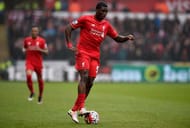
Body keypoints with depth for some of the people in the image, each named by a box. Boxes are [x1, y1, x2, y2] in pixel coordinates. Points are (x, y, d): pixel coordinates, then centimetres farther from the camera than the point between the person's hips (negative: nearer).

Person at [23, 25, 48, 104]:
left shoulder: (42, 40, -2)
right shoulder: (26, 40, 5)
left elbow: (46, 51, 0)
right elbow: (24, 49, 21)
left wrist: (39, 49, -16)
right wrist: (26, 50, -1)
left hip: (38, 62, 0)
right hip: (29, 61, 0)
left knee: (40, 79, 8)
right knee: (28, 75, -26)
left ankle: (40, 96, 29)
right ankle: (32, 92, -6)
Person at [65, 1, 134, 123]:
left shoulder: (106, 25, 9)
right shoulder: (86, 19, -4)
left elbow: (117, 38, 14)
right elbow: (68, 28, -2)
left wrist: (127, 37, -7)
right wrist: (69, 44, -12)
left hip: (95, 55, 5)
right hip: (83, 52, -5)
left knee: (90, 82, 0)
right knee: (84, 77, -22)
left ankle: (74, 110, 8)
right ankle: (81, 107, -29)